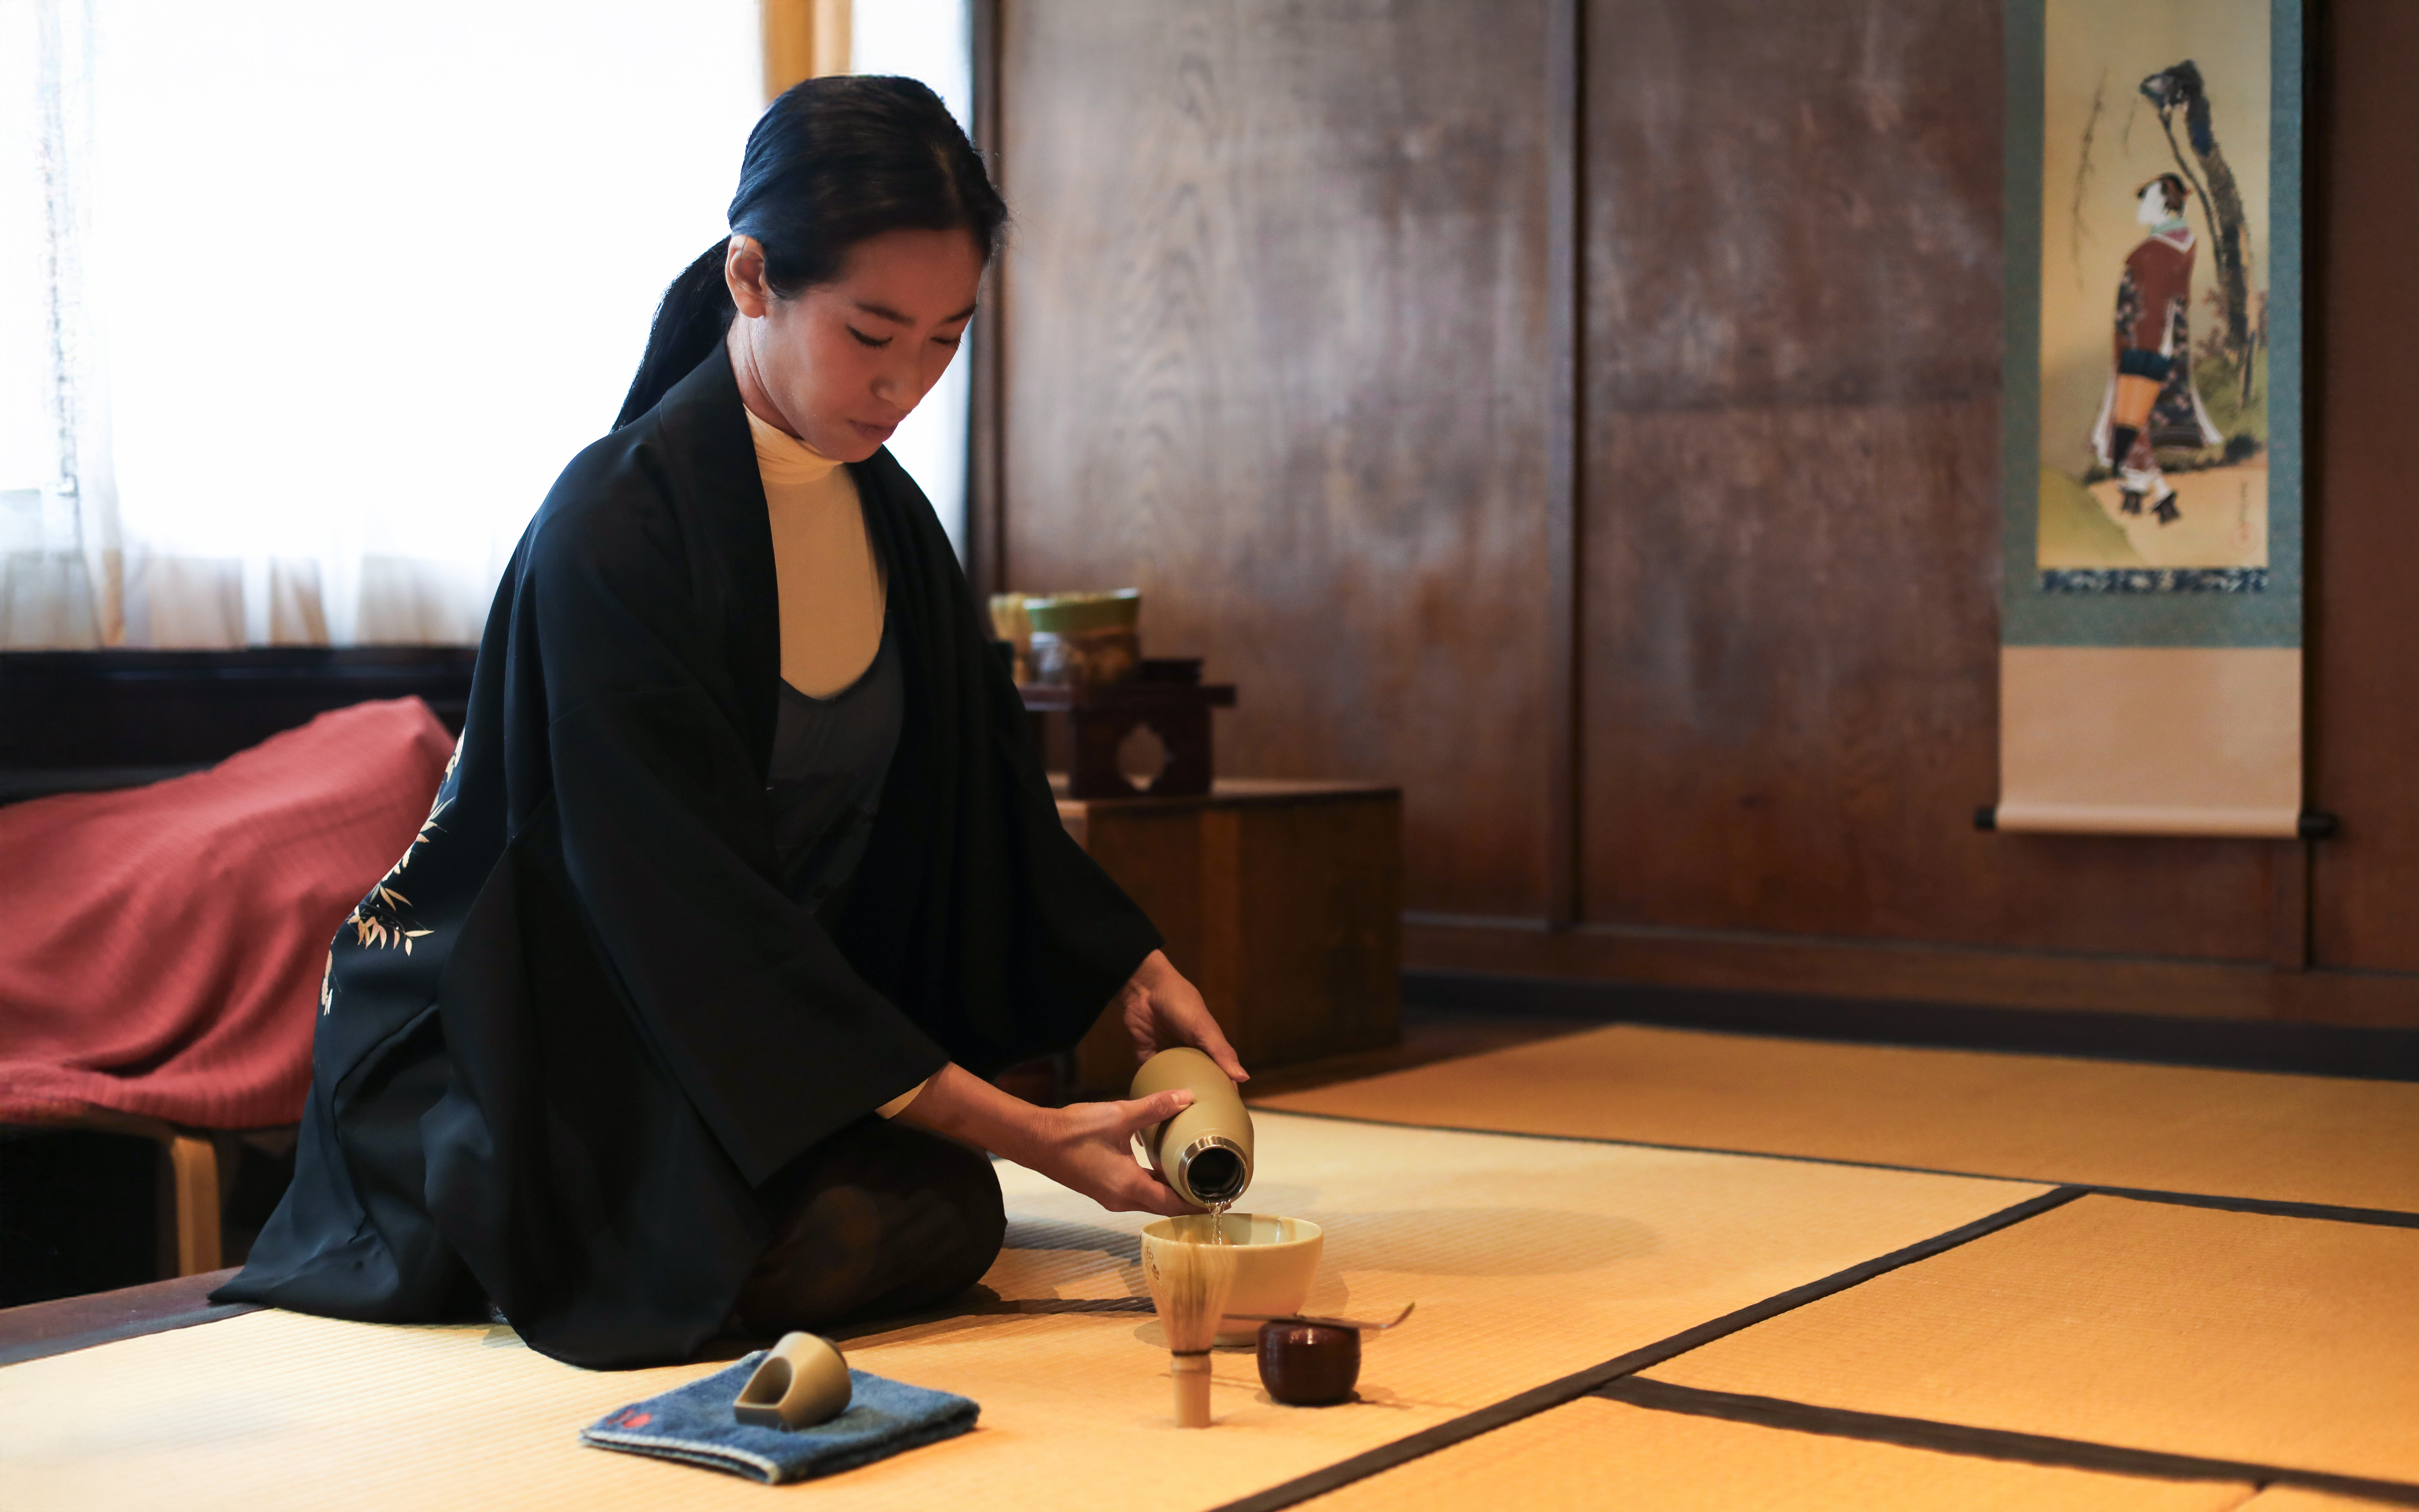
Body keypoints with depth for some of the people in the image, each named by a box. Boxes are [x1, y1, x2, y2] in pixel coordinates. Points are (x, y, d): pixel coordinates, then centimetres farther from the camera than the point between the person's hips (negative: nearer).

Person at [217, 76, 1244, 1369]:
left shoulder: (886, 513, 2)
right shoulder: (615, 533, -24)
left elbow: (980, 792, 12)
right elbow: (697, 911, -27)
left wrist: (1128, 968, -1)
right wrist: (1011, 1127, -30)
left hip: (768, 1014, 7)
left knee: (951, 1217, -16)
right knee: (848, 1237, -27)